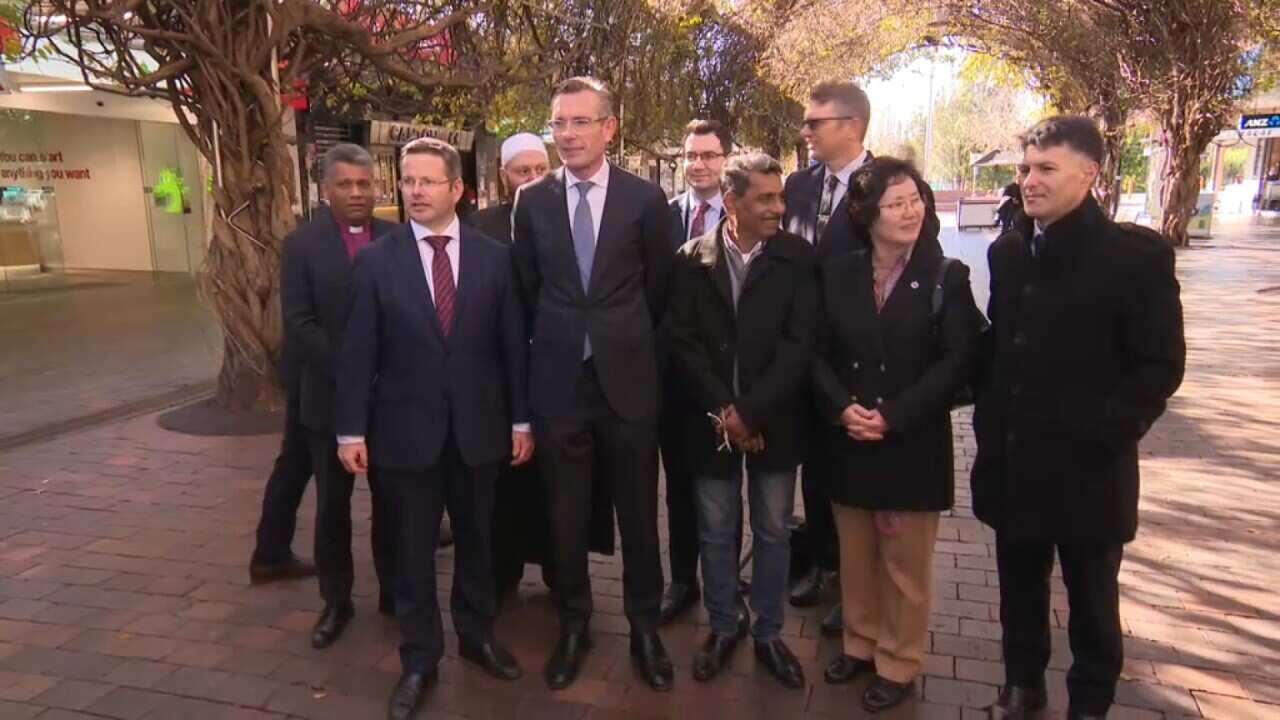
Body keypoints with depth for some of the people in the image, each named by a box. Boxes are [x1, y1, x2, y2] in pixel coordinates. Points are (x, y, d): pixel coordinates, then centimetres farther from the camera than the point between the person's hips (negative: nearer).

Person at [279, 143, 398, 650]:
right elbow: (299, 325, -8)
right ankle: (336, 601, 26)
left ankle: (394, 593, 26)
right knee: (332, 505, 11)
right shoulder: (301, 245, -2)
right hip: (332, 398, 0)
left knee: (392, 502, 10)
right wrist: (350, 377, -15)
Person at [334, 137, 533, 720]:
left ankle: (476, 634, 37)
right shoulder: (376, 261, -3)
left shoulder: (495, 256, -1)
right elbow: (359, 352, -3)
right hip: (407, 427, -1)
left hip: (479, 425, 1)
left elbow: (513, 344, 1)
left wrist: (521, 419, 0)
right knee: (414, 550, 10)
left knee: (476, 539, 16)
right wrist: (351, 429, -5)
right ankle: (419, 659, 27)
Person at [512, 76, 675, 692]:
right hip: (558, 380, 2)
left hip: (627, 378, -1)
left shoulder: (645, 199, -4)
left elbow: (658, 289, 6)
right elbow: (527, 290, 11)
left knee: (638, 513, 11)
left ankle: (644, 626, 31)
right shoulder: (532, 202, 2)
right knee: (565, 515, 13)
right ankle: (573, 624, 33)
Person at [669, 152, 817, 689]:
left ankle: (768, 633, 30)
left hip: (774, 421, 0)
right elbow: (683, 341, -4)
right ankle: (723, 626, 31)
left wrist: (749, 412, -15)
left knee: (772, 533, 12)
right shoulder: (692, 259, -1)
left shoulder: (798, 257, -3)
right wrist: (722, 410, -12)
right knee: (716, 533, 12)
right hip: (712, 421, 1)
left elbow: (799, 344, -9)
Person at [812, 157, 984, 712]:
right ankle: (859, 644, 38)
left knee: (905, 563, 11)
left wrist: (892, 417, -18)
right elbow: (819, 353, 2)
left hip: (913, 445, -3)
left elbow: (957, 363, -11)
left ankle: (898, 664, 29)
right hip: (847, 442, 3)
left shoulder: (946, 277, -6)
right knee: (855, 556, 17)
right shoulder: (836, 274, 3)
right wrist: (842, 408, -15)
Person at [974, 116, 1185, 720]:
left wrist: (1100, 439, -16)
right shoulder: (1007, 252, 5)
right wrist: (990, 428, 5)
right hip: (1013, 464, 4)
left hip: (1086, 471, -4)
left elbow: (1160, 366, -11)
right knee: (1020, 591, 19)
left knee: (1091, 603, 14)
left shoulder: (1137, 254, -10)